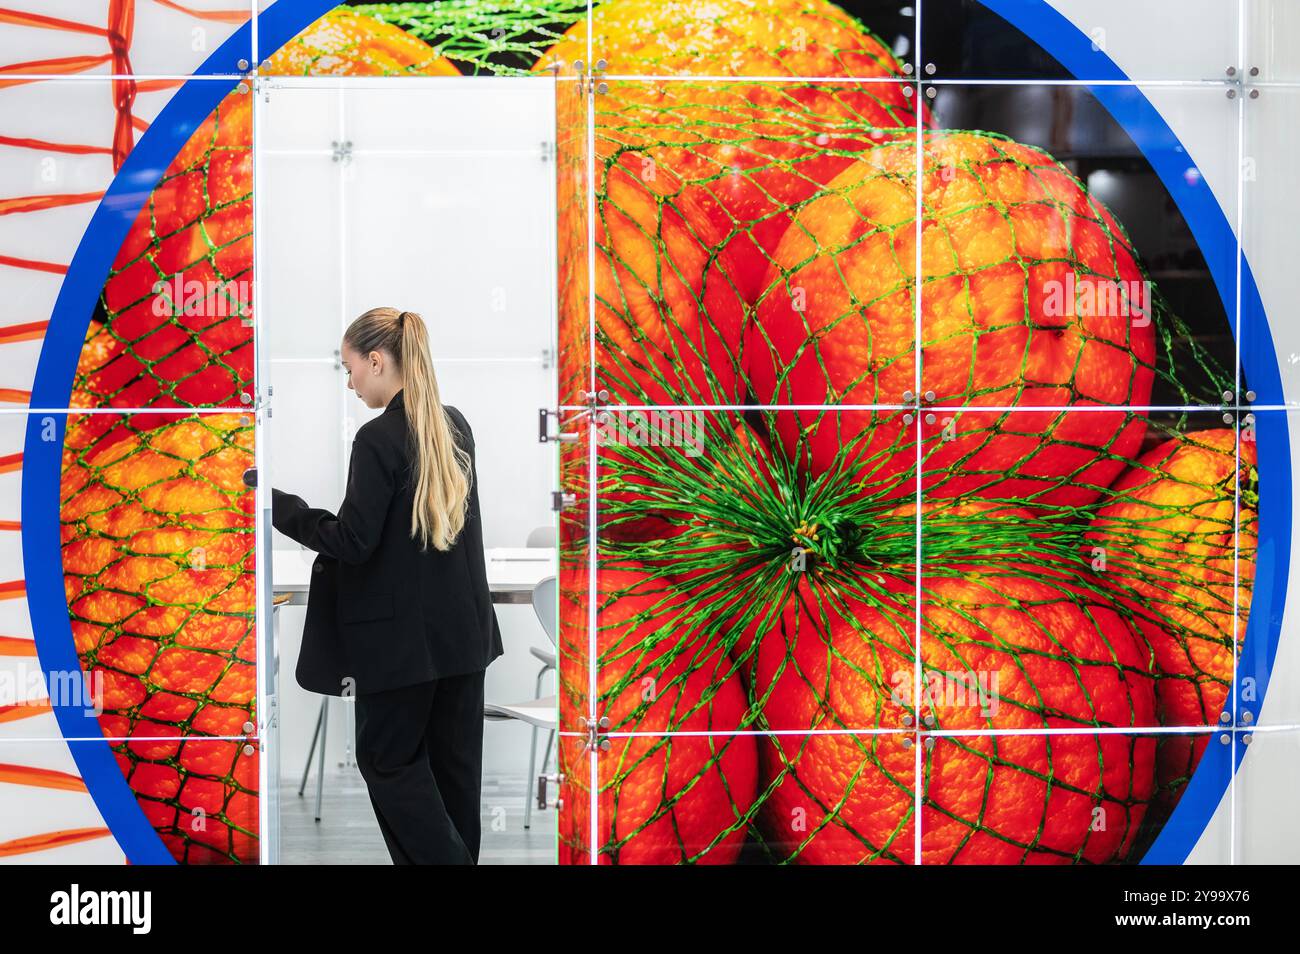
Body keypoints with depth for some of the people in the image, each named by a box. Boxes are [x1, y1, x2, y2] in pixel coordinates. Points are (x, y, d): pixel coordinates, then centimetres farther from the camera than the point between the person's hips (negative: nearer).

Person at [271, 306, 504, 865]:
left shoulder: (379, 437, -17)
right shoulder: (455, 424, 7)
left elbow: (352, 541, -18)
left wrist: (277, 506, -9)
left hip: (403, 631, -7)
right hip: (463, 625, 7)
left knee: (388, 759, 5)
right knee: (455, 757, 13)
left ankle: (442, 859, -3)